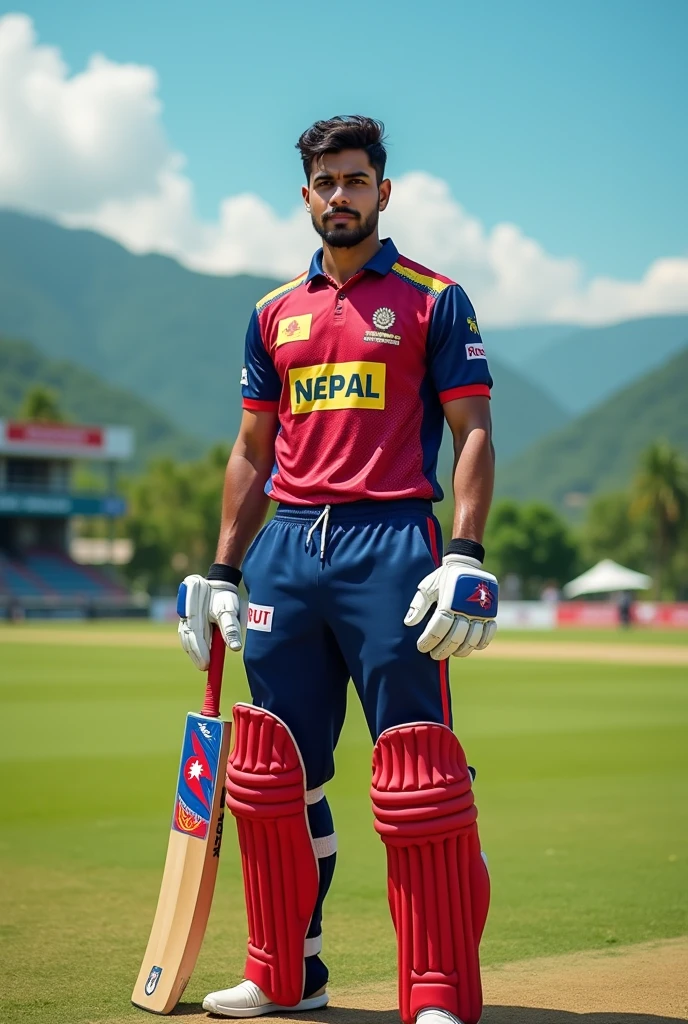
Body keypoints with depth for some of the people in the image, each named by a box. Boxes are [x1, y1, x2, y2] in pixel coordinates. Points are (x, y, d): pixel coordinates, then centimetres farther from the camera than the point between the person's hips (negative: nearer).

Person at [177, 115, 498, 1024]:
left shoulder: (435, 300, 4)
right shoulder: (275, 313, 17)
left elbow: (472, 435, -2)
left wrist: (465, 558, -14)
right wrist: (221, 572, 14)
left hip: (392, 542, -5)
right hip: (286, 551, 5)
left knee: (418, 776, -9)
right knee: (274, 769, 7)